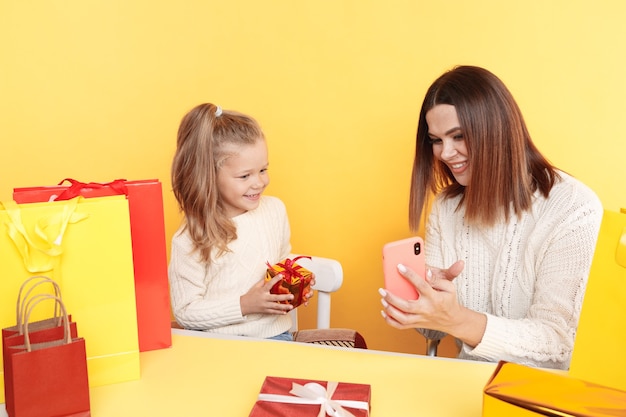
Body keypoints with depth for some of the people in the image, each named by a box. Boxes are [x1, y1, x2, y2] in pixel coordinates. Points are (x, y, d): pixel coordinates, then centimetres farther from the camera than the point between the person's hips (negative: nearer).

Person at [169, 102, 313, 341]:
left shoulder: (275, 210, 3)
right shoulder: (190, 241, -12)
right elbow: (185, 312, -10)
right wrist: (244, 305, -17)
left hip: (273, 335, 2)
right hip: (216, 343, -2)